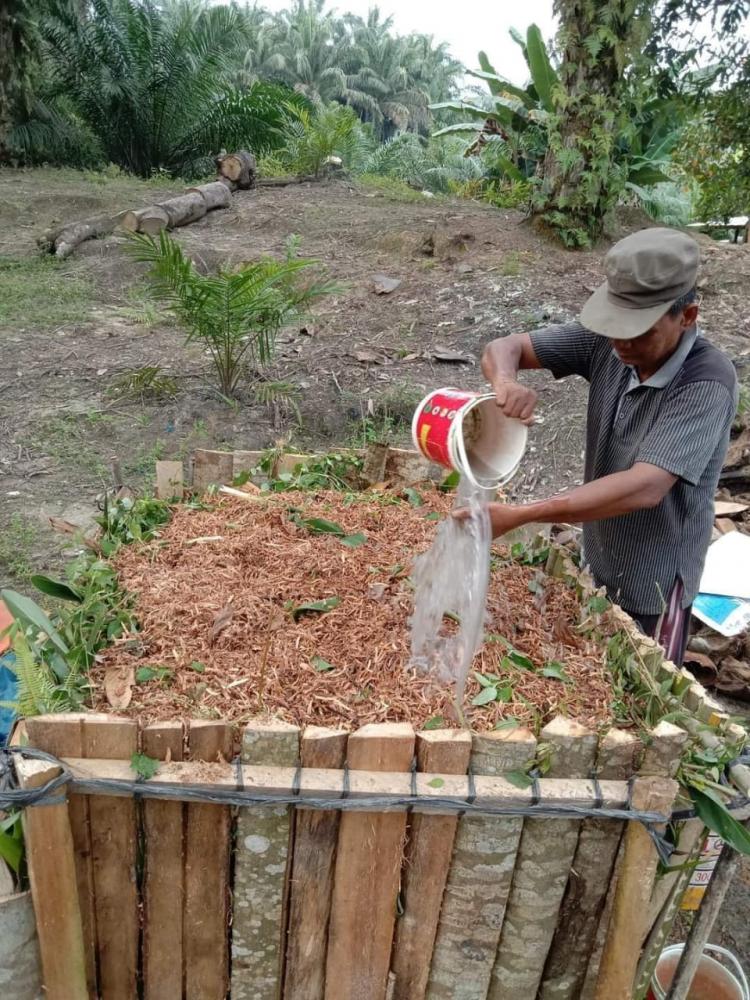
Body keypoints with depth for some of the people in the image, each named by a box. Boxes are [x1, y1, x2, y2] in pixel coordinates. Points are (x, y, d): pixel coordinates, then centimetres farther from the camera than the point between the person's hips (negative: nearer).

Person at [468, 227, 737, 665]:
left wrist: (518, 515, -40)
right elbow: (504, 348, -9)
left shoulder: (708, 382, -28)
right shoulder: (604, 341, -12)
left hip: (654, 578, -5)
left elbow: (644, 488, -37)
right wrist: (506, 384, -35)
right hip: (596, 558, 5)